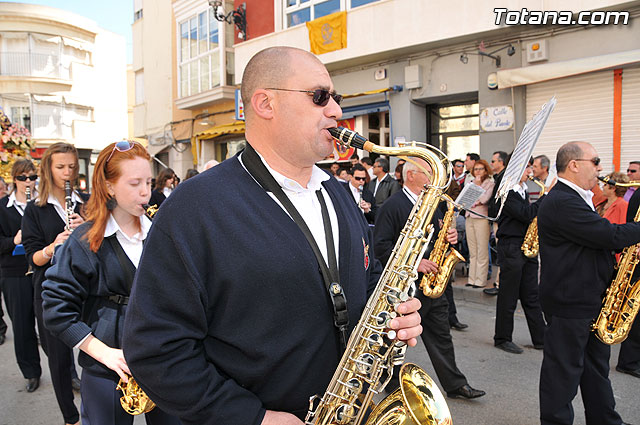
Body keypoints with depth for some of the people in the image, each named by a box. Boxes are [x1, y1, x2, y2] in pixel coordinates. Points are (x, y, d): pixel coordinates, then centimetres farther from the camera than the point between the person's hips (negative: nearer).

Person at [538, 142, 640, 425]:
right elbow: (610, 235, -26)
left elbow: (598, 237, 16)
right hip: (570, 305, -11)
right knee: (564, 371, 4)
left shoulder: (574, 198, 13)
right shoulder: (561, 203, -23)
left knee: (597, 367, 23)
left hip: (590, 301, 11)